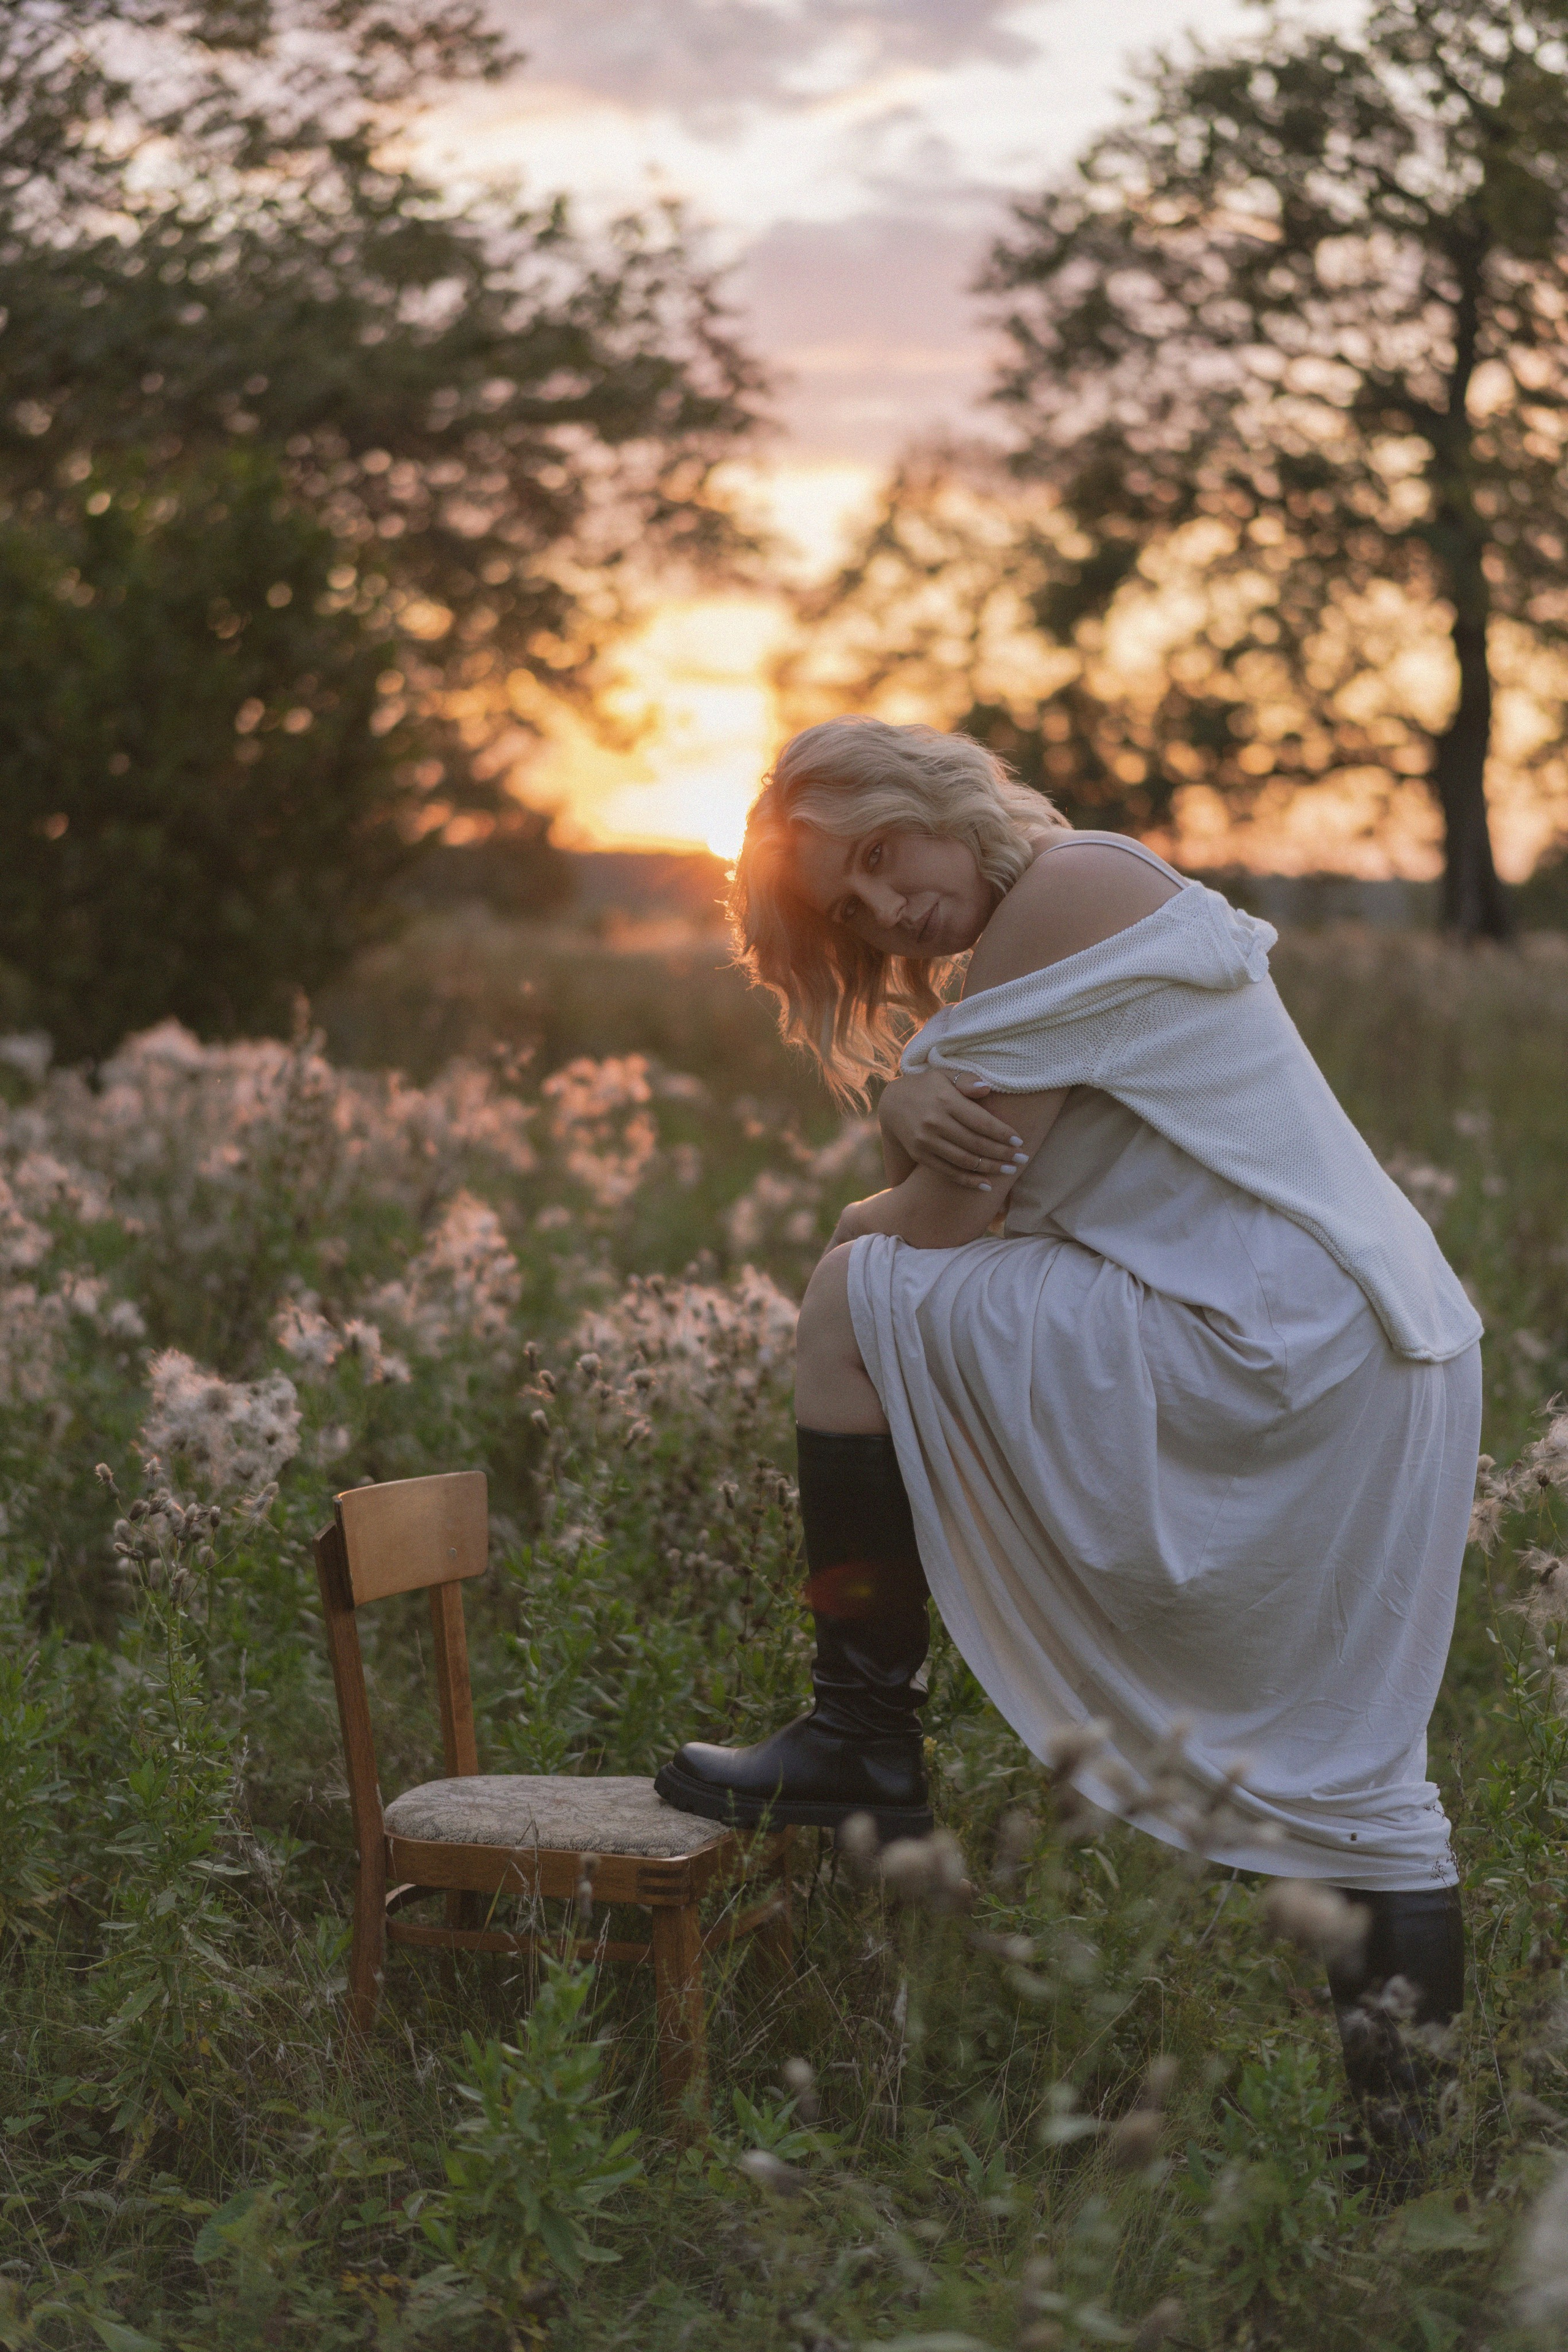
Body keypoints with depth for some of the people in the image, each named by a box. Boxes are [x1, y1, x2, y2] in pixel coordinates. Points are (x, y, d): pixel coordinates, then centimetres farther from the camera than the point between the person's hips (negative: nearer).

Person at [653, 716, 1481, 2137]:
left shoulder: (1063, 890, -9)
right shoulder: (1104, 903, 22)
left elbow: (944, 1216, -11)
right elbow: (967, 1175, 17)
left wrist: (855, 1232, 10)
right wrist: (915, 1105, -6)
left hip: (1270, 1352, -10)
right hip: (1387, 1352, 10)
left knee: (857, 1308, -7)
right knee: (1342, 1758, 14)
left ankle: (863, 1747, -2)